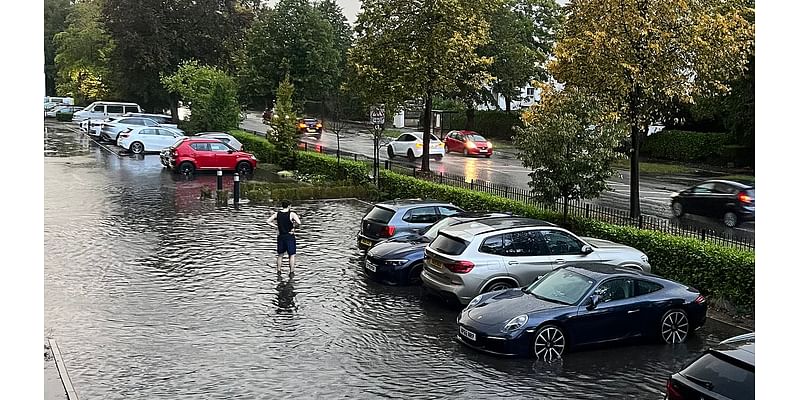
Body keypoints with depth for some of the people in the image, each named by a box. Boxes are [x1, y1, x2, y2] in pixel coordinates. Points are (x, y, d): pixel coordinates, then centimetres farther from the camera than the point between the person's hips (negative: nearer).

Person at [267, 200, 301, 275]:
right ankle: (291, 272, 3)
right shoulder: (292, 214, -12)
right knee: (292, 255, 5)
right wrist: (294, 227, -6)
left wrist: (276, 226, 6)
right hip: (290, 236, -4)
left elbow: (268, 221, 5)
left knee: (280, 255, 18)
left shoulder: (277, 214, 2)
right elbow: (298, 223, -25)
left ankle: (279, 271, 17)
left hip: (281, 236, 4)